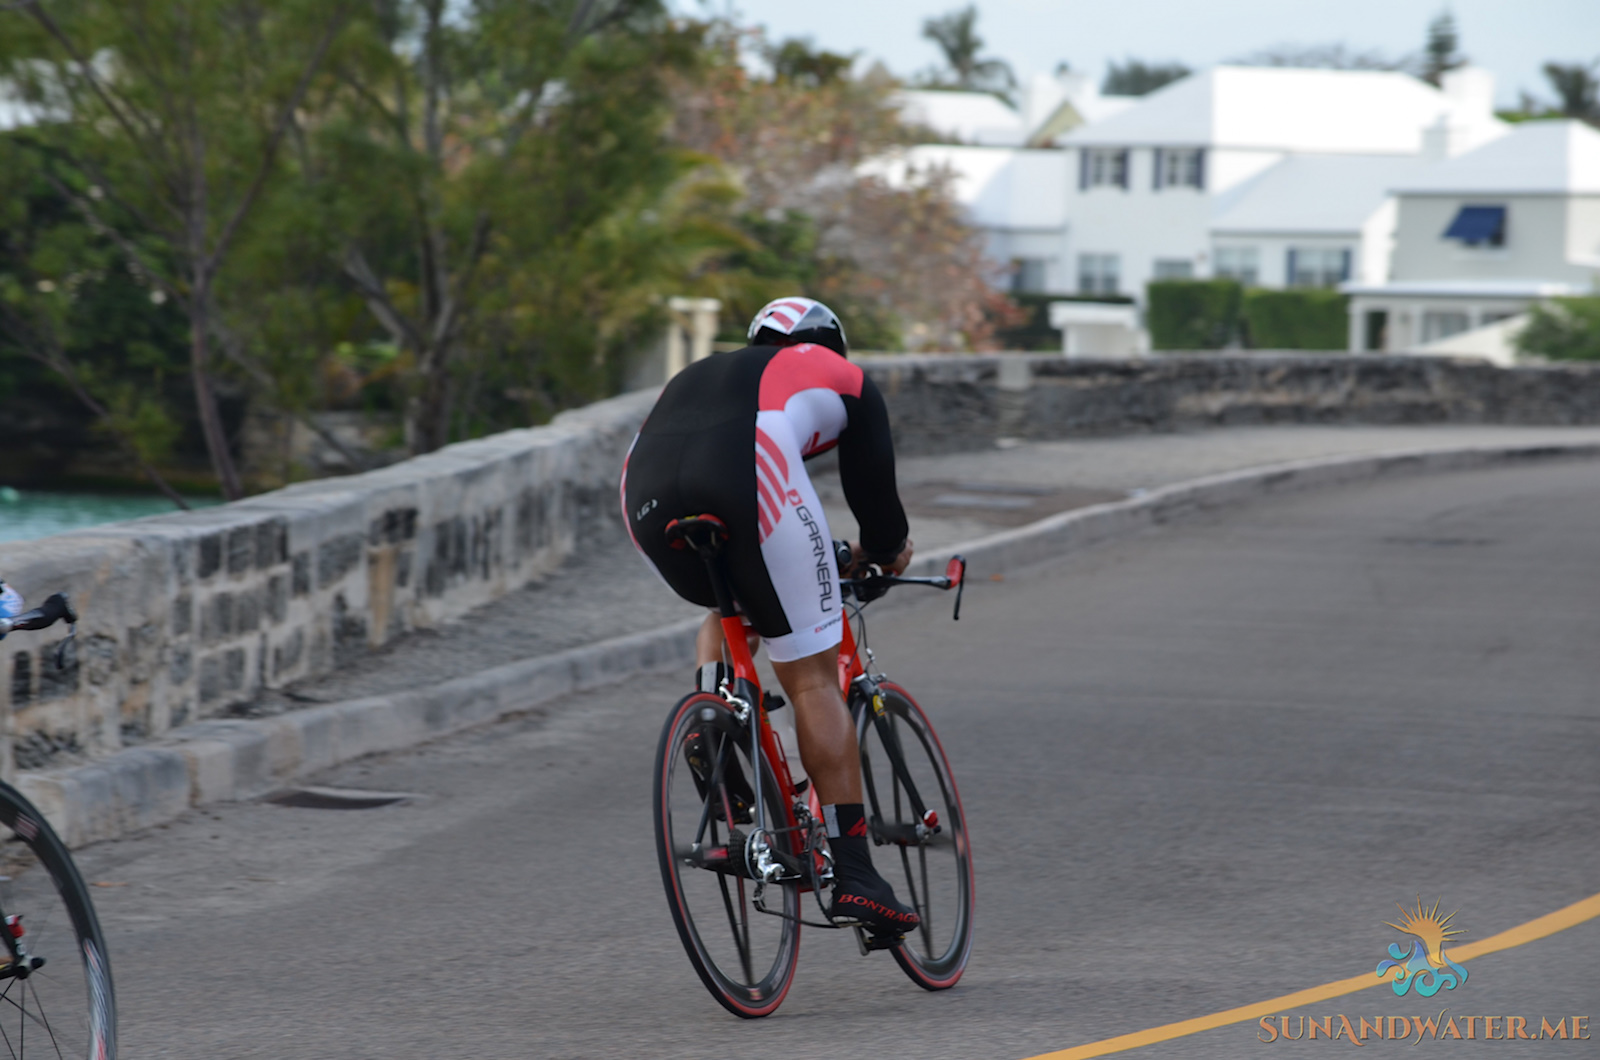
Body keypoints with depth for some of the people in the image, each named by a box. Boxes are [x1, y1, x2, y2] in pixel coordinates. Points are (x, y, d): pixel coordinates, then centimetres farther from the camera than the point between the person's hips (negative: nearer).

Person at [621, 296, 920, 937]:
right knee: (812, 679, 3)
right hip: (747, 481, -4)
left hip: (644, 490, 4)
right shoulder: (841, 378, 31)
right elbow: (871, 482, 33)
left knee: (729, 610, 35)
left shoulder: (701, 374, 42)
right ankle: (852, 872, -2)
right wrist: (886, 554, 54)